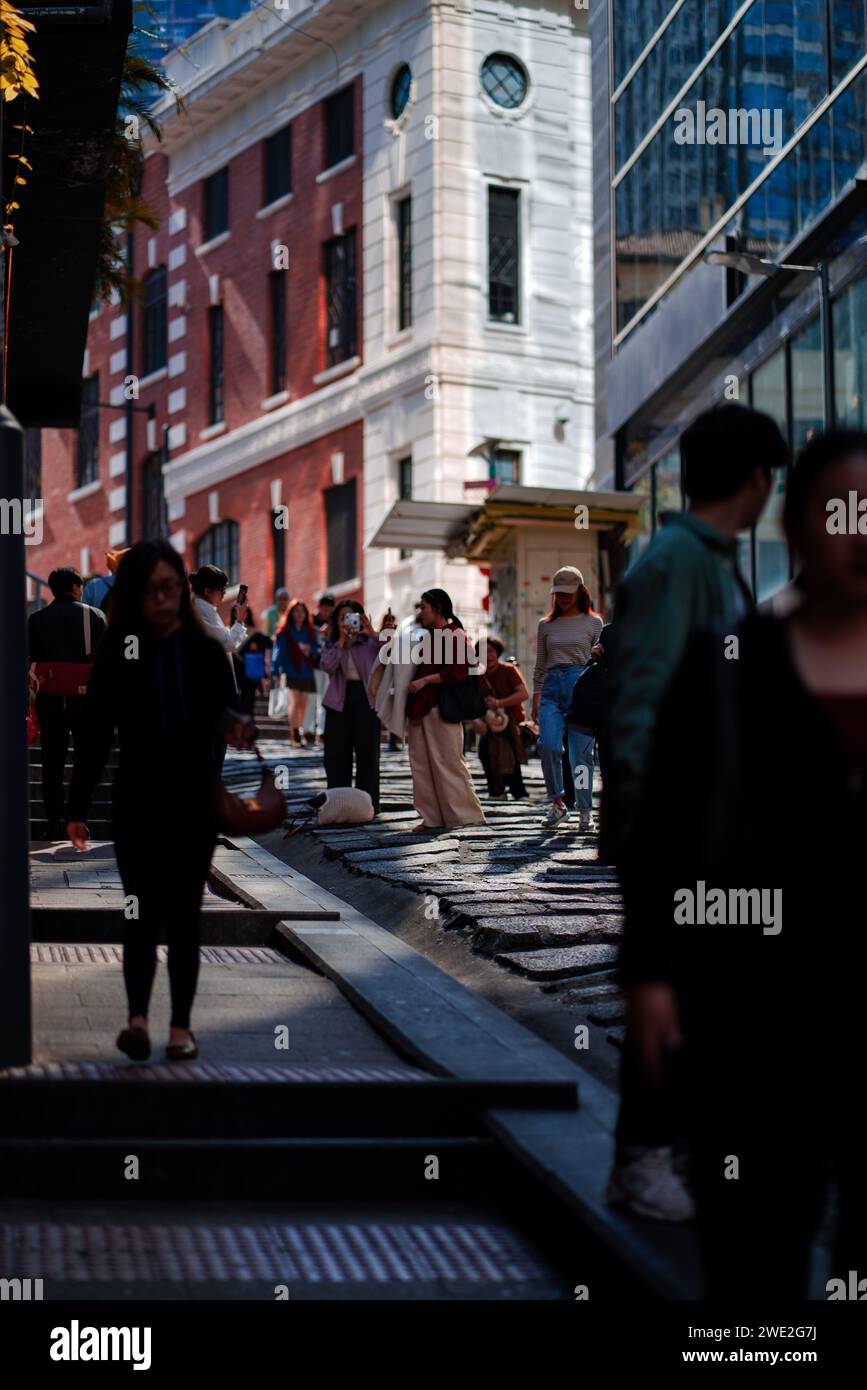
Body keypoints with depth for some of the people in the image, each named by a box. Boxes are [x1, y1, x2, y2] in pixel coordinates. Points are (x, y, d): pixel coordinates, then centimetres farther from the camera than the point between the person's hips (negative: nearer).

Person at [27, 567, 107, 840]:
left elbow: (31, 662, 2)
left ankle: (53, 822, 1)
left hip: (50, 701, 1)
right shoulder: (95, 616, 0)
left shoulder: (36, 619, 3)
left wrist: (33, 704, 7)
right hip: (87, 700, -1)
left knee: (52, 764, 5)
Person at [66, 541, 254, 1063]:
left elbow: (228, 716, 5)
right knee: (144, 909, -13)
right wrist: (78, 809, -5)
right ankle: (138, 1019, -22)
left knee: (184, 916, 6)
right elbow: (97, 736, -2)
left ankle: (181, 1026, 11)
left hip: (196, 804, 2)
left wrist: (241, 729, -21)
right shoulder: (117, 655, -2)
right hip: (138, 803, -2)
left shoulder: (206, 652, 3)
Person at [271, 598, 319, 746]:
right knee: (294, 701, -15)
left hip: (306, 671, 5)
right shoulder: (284, 630, -1)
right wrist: (275, 671, -8)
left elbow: (316, 648, 13)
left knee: (303, 704, 4)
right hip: (291, 671, -5)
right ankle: (294, 735, -18)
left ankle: (298, 733, 15)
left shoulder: (310, 630, 12)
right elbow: (278, 650, -4)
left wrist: (309, 649, -10)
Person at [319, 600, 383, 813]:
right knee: (337, 753, 3)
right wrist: (342, 640, -9)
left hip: (366, 697, -2)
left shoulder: (369, 642, 7)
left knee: (367, 751, -1)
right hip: (339, 700, 2)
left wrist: (373, 634, -20)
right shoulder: (331, 644, 13)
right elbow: (327, 666, -6)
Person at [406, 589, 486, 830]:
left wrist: (425, 680, -18)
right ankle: (433, 817, 10)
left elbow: (458, 672, -17)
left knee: (448, 762, -8)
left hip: (441, 709, -9)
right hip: (420, 708, 9)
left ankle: (465, 815, -2)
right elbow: (420, 668, 32)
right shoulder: (428, 636, 21)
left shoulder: (454, 635, -6)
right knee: (421, 764, 6)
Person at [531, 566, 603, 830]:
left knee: (581, 753, -5)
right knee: (548, 745, -17)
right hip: (552, 688, 2)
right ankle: (557, 803, -5)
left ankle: (584, 811, 4)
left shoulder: (593, 622, 8)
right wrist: (536, 697, 9)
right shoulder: (546, 625, 16)